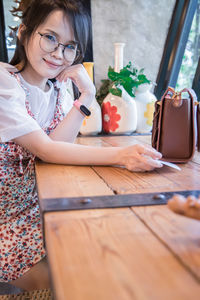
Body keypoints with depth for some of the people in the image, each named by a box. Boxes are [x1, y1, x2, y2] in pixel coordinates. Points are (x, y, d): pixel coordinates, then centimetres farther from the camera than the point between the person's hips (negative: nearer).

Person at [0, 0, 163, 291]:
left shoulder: (59, 88, 2)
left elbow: (56, 146, -12)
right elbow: (46, 150, -24)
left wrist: (86, 95, -18)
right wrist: (120, 155, -35)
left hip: (39, 207, 6)